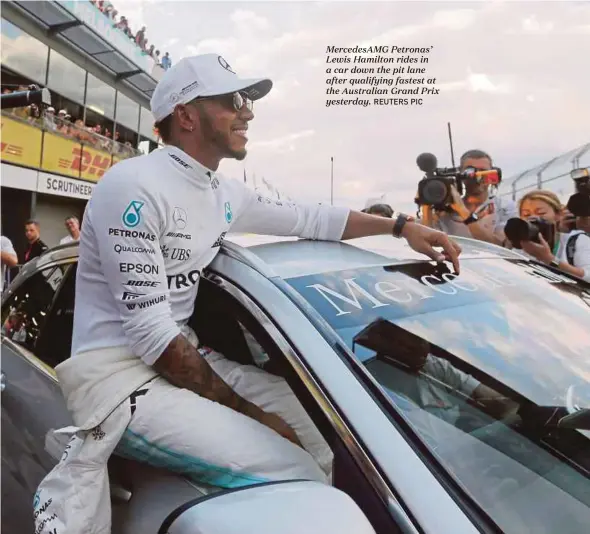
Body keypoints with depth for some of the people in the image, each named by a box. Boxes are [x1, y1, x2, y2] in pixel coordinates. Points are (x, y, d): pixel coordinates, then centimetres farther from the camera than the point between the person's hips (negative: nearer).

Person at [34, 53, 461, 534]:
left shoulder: (225, 194, 8)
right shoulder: (134, 187, -17)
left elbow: (309, 219, 18)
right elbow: (149, 332, -21)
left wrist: (401, 226, 13)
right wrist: (247, 412, -16)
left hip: (188, 355, 8)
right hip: (117, 376, -8)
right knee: (293, 474, -19)